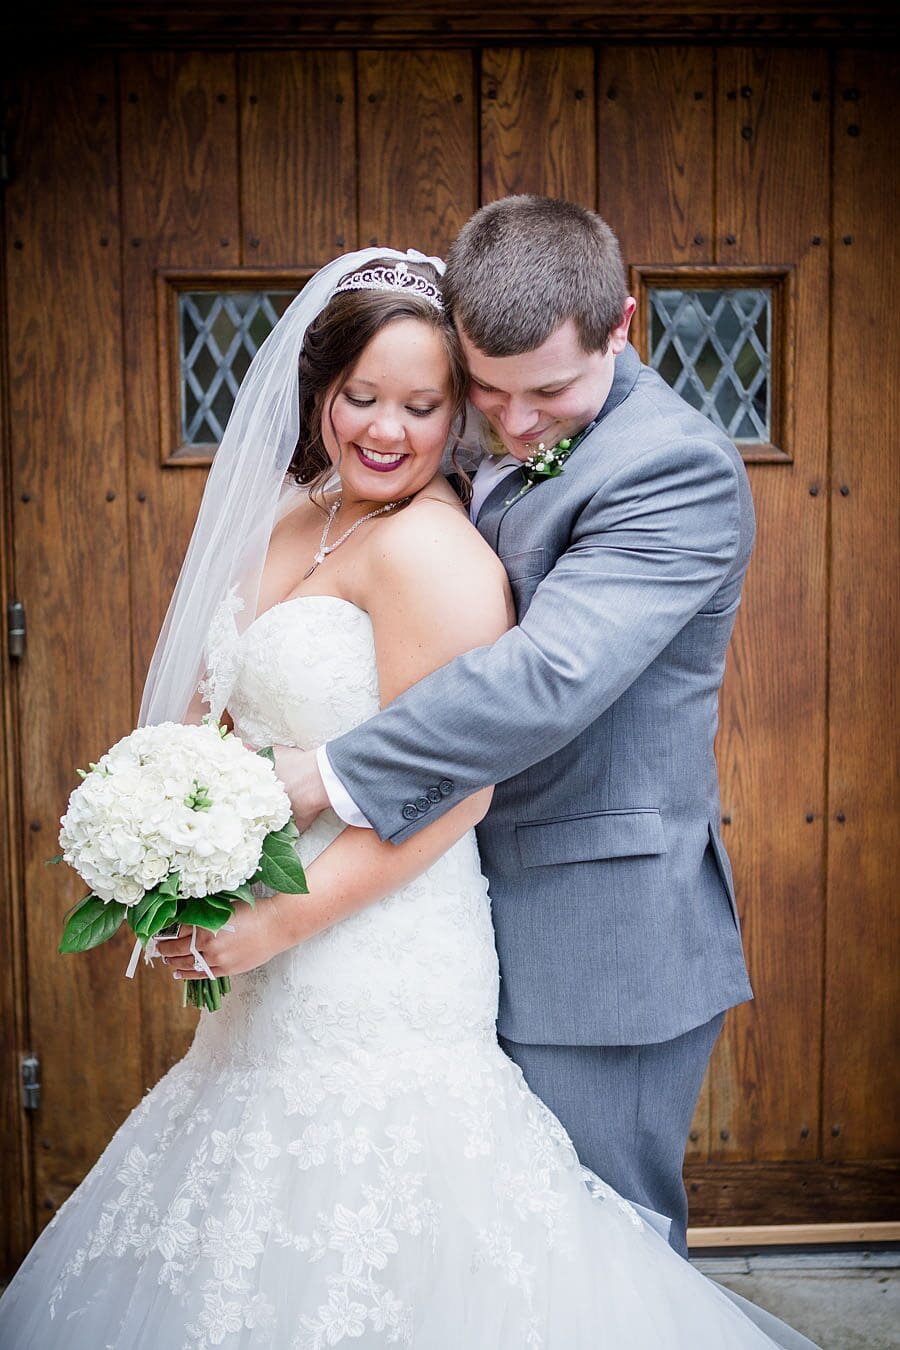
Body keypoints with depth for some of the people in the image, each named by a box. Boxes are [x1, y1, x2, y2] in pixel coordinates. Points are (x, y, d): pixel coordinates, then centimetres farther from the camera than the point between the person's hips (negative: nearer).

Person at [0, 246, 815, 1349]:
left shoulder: (428, 545, -18)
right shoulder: (288, 522, 9)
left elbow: (452, 789, -22)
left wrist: (283, 922, -20)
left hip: (379, 961, -9)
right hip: (280, 971, 9)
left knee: (352, 1249, 6)